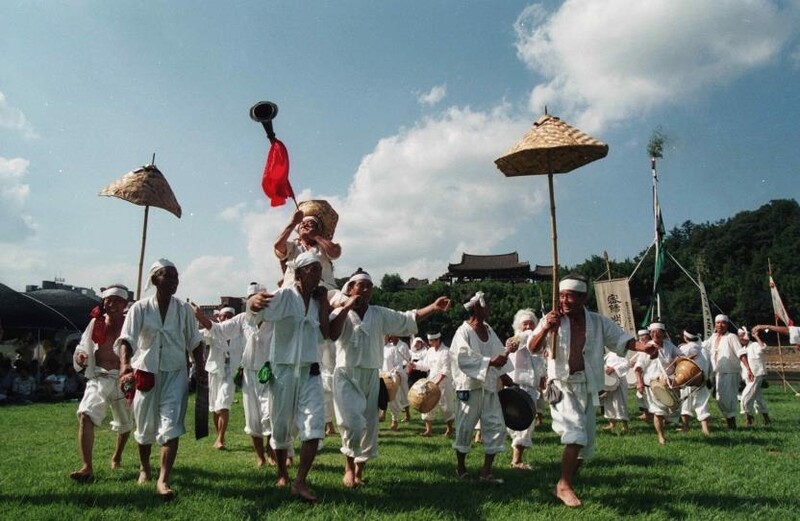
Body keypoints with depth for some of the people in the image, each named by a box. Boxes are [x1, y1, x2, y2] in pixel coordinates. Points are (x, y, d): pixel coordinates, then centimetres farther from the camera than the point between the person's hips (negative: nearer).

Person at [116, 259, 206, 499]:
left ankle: (163, 480, -7)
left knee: (171, 427, -10)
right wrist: (125, 365, -32)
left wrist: (200, 369, 0)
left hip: (175, 374, 0)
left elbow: (194, 342, 8)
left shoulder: (184, 309, 0)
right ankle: (144, 468, 41)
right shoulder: (140, 308, -6)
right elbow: (126, 339, -15)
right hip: (146, 373, 0)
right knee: (145, 426, 15)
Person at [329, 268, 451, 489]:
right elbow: (331, 334, -21)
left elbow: (408, 319, 6)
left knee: (369, 426, 9)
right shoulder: (340, 314, -2)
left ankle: (359, 472, 27)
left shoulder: (380, 314, 7)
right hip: (346, 376, -4)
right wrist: (346, 308, -18)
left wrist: (433, 307, -4)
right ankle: (349, 467, 5)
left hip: (371, 377, 4)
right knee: (353, 422, -19)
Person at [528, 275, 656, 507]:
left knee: (586, 440, 12)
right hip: (562, 385, -4)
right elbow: (533, 348, -15)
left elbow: (622, 339, 2)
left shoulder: (598, 321, 0)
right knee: (576, 432, -22)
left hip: (586, 386, 5)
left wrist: (644, 347, -17)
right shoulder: (552, 319, -8)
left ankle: (564, 485, 31)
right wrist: (546, 329, -33)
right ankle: (564, 485, -7)